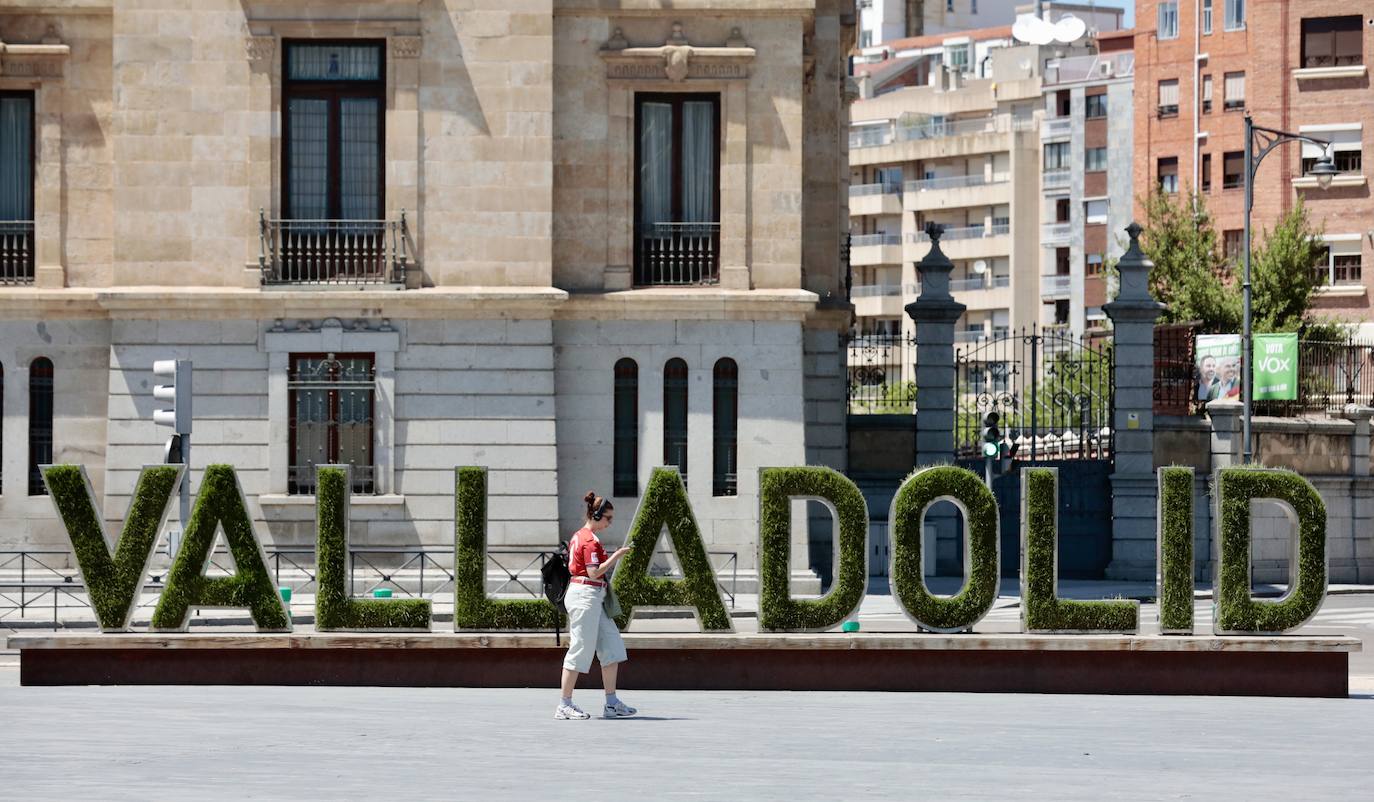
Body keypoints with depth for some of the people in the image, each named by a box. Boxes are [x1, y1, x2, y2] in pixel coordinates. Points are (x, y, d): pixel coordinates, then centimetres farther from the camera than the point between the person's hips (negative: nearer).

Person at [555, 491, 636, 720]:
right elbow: (594, 572, -19)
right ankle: (564, 705, -1)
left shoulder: (578, 536, 16)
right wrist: (616, 556, -14)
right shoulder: (590, 540, -14)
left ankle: (612, 703, 9)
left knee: (612, 646, 9)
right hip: (586, 595, -11)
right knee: (580, 650, -6)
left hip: (591, 598, 11)